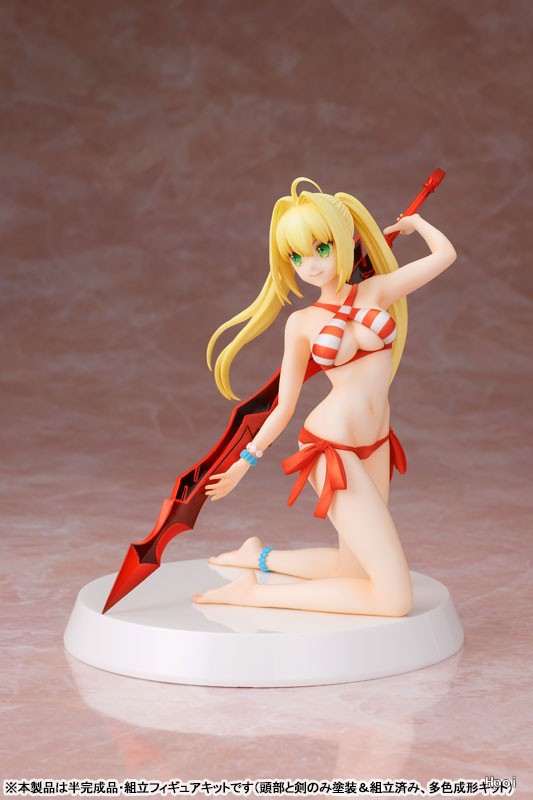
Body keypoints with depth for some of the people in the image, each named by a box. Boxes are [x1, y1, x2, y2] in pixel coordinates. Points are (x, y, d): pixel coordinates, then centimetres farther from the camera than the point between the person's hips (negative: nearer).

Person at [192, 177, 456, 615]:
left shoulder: (376, 291, 5)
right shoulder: (302, 324, -2)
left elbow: (445, 254, 7)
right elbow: (285, 404, 4)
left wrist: (415, 221, 25)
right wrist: (244, 463, 6)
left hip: (374, 447, 6)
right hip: (332, 447, -6)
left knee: (356, 569, 13)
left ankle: (260, 557, 29)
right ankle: (254, 594, -8)